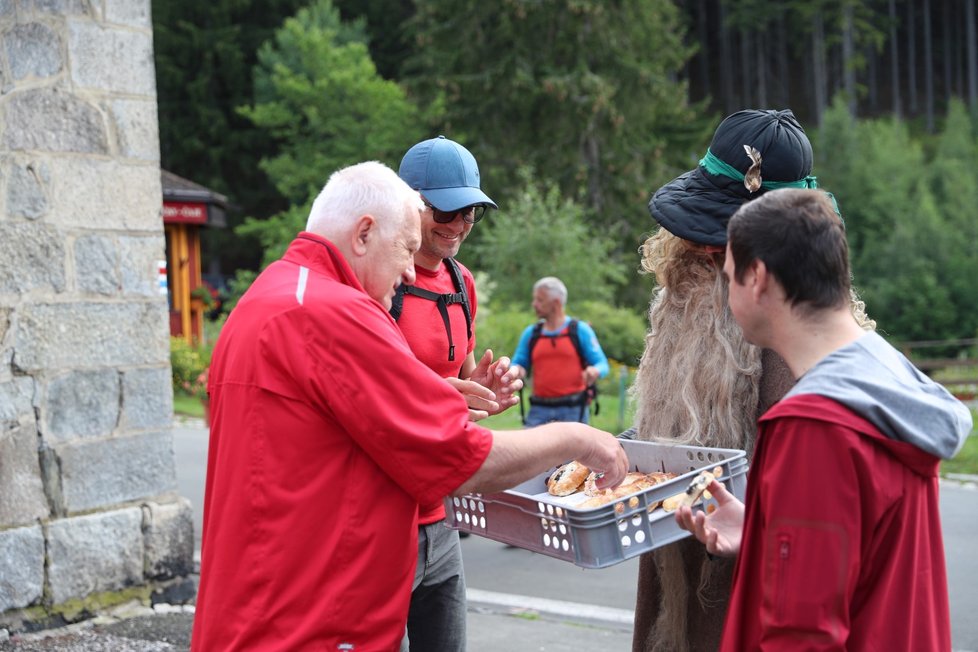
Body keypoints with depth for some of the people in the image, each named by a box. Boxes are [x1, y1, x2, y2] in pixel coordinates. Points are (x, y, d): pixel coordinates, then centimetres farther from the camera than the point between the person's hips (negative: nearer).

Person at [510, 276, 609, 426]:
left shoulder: (581, 330, 3)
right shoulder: (531, 333, 13)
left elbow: (602, 363, 2)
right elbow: (518, 363, 16)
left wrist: (595, 371, -22)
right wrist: (517, 371, -8)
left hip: (573, 410, -2)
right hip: (540, 410, 3)